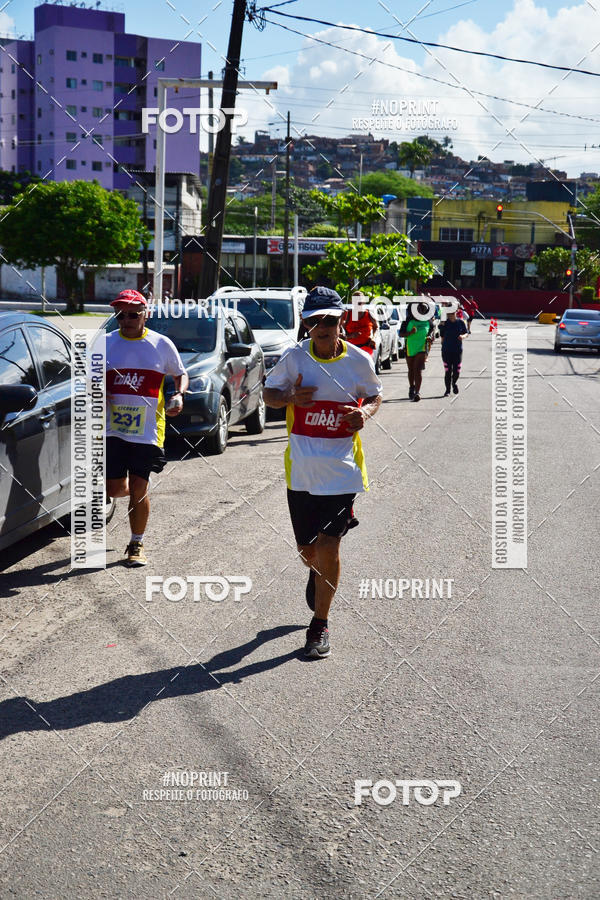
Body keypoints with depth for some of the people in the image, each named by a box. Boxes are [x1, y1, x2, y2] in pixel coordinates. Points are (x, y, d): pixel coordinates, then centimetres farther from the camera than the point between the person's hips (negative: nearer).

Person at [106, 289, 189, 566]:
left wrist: (179, 395, -6)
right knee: (114, 489, 1)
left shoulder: (161, 344, 3)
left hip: (148, 431, -2)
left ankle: (136, 545, 14)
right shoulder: (106, 344, 5)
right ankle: (131, 490, 40)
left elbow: (180, 374, 15)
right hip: (112, 429, 2)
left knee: (138, 490, -3)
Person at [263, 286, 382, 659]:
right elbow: (269, 393, 8)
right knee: (308, 548, 10)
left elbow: (375, 395, 14)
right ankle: (319, 574, 49)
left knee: (328, 546, -8)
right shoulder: (295, 357, -2)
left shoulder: (359, 360, -2)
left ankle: (320, 625, 8)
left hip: (342, 467, -1)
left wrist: (366, 412, -9)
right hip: (301, 468, 1)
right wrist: (291, 397, -14)